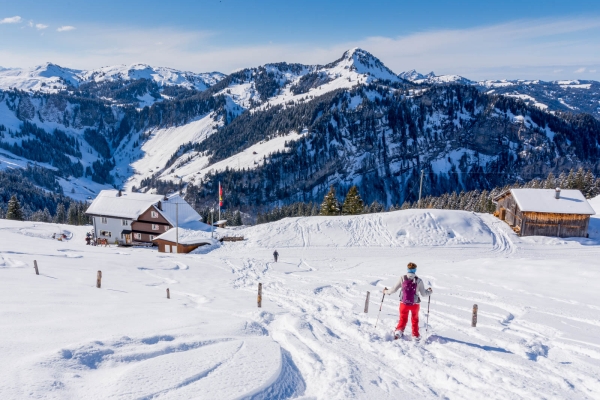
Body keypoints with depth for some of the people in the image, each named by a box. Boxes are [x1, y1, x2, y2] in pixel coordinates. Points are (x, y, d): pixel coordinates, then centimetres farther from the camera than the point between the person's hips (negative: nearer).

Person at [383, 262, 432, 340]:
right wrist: (429, 291, 20)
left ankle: (399, 331, -4)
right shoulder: (419, 281, -9)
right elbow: (423, 294, -1)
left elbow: (394, 289, -5)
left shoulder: (402, 278, -8)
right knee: (415, 320, 20)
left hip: (404, 303, 0)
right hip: (415, 304, 0)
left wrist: (386, 291, 13)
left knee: (403, 319, 16)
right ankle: (415, 335, 25)